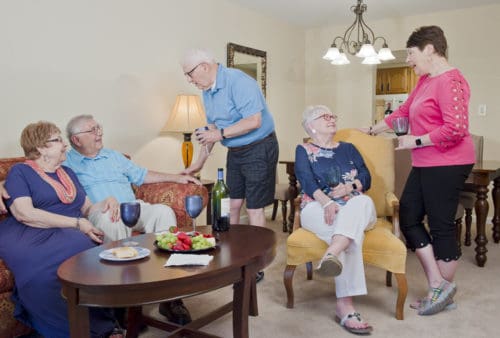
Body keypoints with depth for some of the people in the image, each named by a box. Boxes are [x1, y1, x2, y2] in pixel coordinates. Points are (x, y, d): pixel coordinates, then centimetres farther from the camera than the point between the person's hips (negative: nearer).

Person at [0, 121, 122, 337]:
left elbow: (87, 210, 24)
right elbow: (24, 213, -10)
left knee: (86, 251, -32)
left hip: (69, 236, 4)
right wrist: (76, 223, -15)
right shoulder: (20, 171, 7)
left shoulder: (68, 172, 26)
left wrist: (107, 203, 0)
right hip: (31, 236, -4)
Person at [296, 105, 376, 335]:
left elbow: (366, 178, 12)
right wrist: (327, 202, -25)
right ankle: (345, 306, -45)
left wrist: (349, 187, -12)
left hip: (353, 208, 3)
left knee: (364, 201, -37)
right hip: (318, 207, -3)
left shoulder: (348, 148, 26)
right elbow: (307, 181, -4)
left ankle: (331, 255, -57)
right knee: (352, 235, -36)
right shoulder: (304, 150, 15)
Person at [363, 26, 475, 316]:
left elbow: (456, 129, -24)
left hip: (447, 165, -10)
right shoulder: (425, 80, 16)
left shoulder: (450, 81, -16)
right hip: (425, 165, 10)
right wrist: (372, 131, 28)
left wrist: (416, 141, -15)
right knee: (408, 217, 9)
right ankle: (438, 286, 17)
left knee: (441, 226, 0)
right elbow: (403, 111, 26)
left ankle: (445, 290, 19)